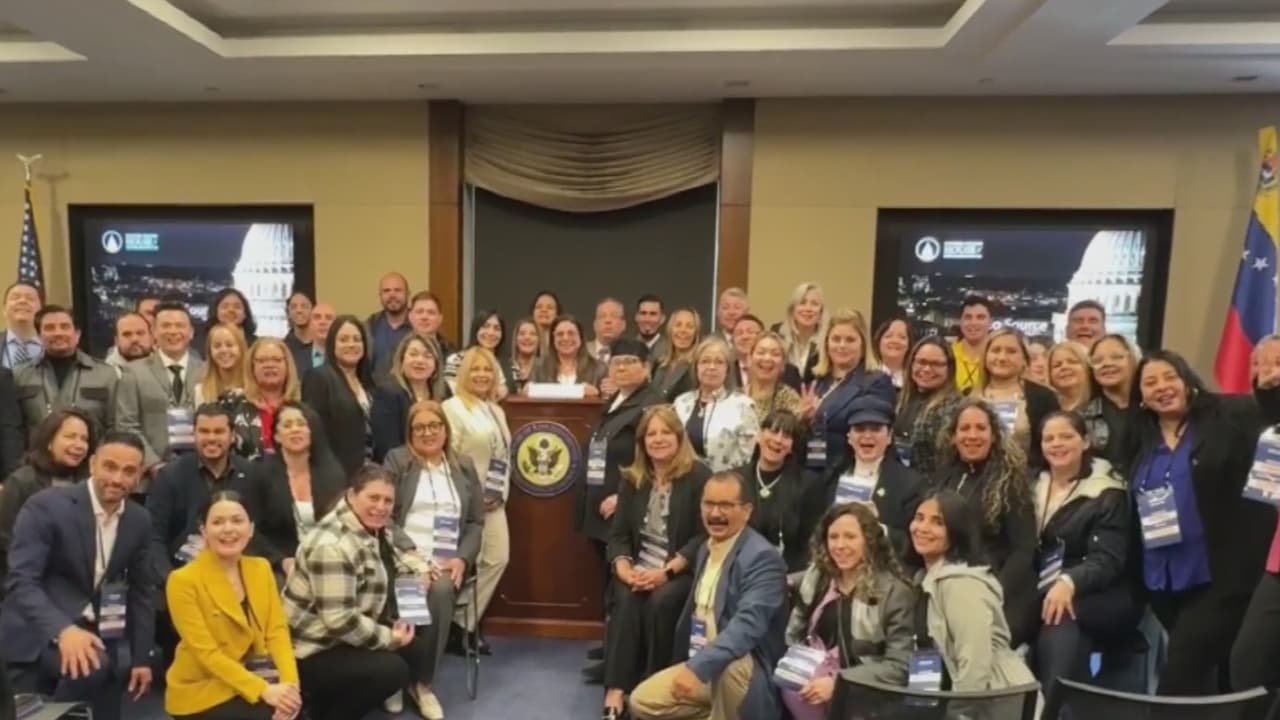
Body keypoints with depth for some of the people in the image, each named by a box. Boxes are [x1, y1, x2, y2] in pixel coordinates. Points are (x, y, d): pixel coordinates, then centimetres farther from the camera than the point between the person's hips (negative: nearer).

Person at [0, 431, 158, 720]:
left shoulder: (139, 520, -2)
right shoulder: (45, 506, -17)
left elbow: (142, 589, 6)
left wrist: (141, 657, 5)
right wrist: (63, 630, -40)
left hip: (94, 628, 5)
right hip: (38, 632, -5)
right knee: (91, 665, -30)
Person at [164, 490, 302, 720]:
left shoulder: (261, 569, 5)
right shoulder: (184, 580, -12)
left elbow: (277, 631, -3)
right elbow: (206, 653, -18)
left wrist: (290, 682, -21)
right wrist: (263, 690, -27)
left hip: (250, 675, 5)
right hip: (201, 692, -5)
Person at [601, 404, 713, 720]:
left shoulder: (698, 476, -5)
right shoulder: (632, 479, 11)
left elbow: (704, 535, -11)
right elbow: (618, 533, 8)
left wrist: (667, 571, -20)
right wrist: (623, 566, -13)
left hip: (682, 571, -3)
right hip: (639, 568, 4)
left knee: (660, 601, -31)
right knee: (626, 600, -27)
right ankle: (615, 693, -28)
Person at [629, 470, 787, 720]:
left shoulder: (763, 557, -19)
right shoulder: (706, 548, 9)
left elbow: (748, 625, -32)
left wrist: (698, 667, -39)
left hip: (746, 670, -8)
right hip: (702, 663, 8)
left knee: (728, 667, -39)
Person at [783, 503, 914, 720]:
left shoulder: (894, 592, -4)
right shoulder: (816, 577, 10)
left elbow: (899, 667, -10)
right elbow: (794, 635, 17)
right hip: (811, 680, 4)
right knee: (793, 691, -24)